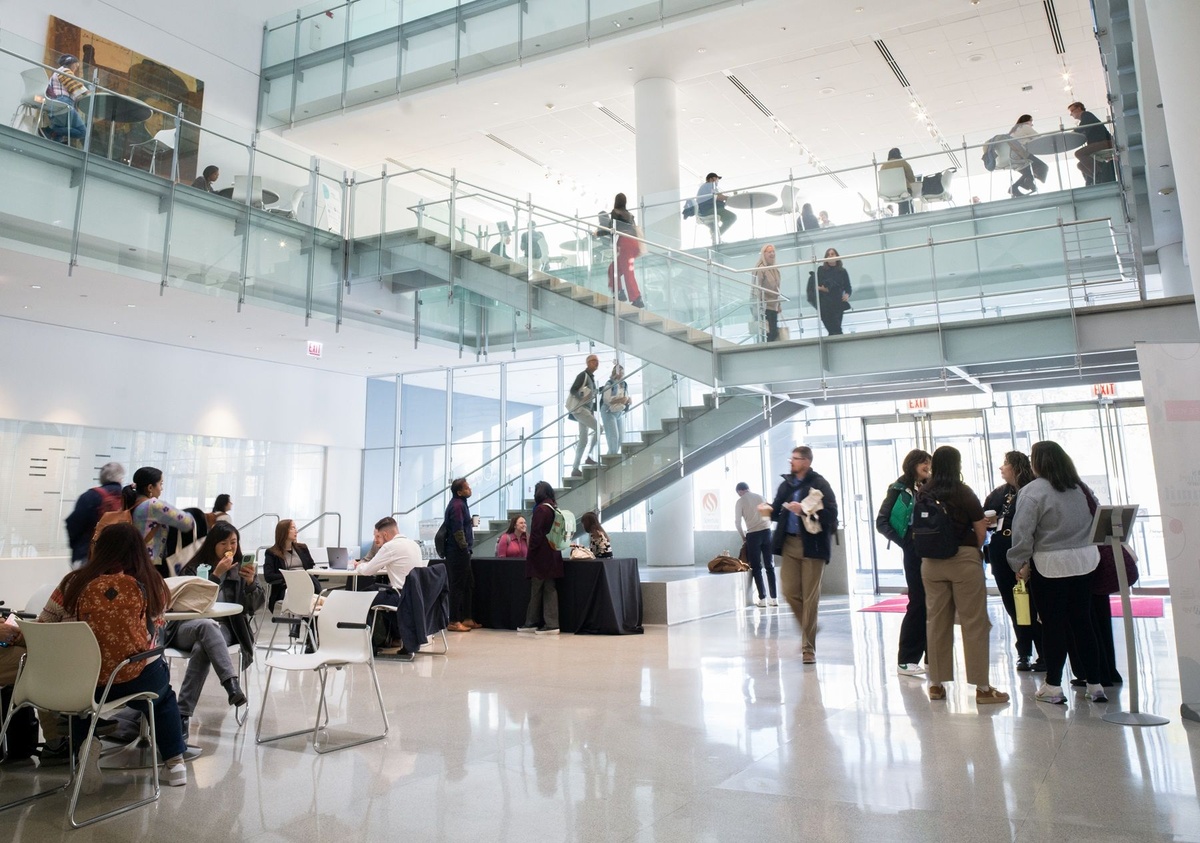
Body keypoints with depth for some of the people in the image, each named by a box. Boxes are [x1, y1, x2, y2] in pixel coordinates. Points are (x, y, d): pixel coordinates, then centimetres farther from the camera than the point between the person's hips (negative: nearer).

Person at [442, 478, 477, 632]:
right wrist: (465, 547, -15)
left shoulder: (460, 503, 16)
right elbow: (457, 530, -21)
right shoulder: (457, 505, -16)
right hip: (458, 552, -10)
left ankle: (466, 619, 22)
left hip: (461, 552, 11)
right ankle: (454, 622, 1)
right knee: (457, 586, -5)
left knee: (469, 585, 15)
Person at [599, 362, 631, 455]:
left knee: (621, 437, 5)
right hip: (608, 413, -7)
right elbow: (606, 400, -23)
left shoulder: (625, 385, 5)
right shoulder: (610, 384, -14)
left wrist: (629, 400, -13)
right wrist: (619, 400, -30)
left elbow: (627, 400, 10)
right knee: (613, 436, -13)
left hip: (620, 413, 7)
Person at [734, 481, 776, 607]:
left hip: (753, 534, -3)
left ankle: (762, 598, 0)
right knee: (770, 565, 7)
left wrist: (743, 536, 13)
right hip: (766, 531, 4)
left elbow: (737, 522, -1)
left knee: (756, 567, 3)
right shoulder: (760, 497, 12)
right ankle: (773, 598, 7)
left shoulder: (740, 501, 1)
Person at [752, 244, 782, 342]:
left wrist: (779, 304, 18)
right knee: (770, 333, -12)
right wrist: (760, 306, -20)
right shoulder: (760, 268, -12)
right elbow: (757, 288, -16)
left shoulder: (774, 269, 13)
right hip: (766, 306, -8)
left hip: (774, 306, 8)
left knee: (774, 332, 7)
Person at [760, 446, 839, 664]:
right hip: (789, 543, 5)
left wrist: (804, 510, -21)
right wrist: (769, 510, -7)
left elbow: (831, 514, -14)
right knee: (790, 592, 5)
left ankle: (808, 647, 11)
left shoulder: (820, 484, -6)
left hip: (812, 545, -5)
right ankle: (809, 628, 30)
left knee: (810, 597, 1)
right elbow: (780, 513, 14)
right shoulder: (786, 484, 11)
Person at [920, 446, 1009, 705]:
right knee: (974, 622, 3)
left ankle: (936, 684, 17)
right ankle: (982, 688, 7)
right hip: (964, 559, -4)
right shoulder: (963, 492, -7)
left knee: (936, 621, 10)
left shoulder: (923, 493, 2)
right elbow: (981, 531, -5)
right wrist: (975, 550, 11)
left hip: (931, 562, 4)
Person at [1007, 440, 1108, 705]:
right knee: (1082, 622, 13)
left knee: (1053, 625, 3)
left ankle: (1053, 687, 9)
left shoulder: (1032, 491, -13)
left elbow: (1022, 532, -16)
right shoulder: (1080, 488, 6)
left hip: (1049, 566, -5)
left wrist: (1020, 563, -6)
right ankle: (1095, 684, 19)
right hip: (1083, 562, 6)